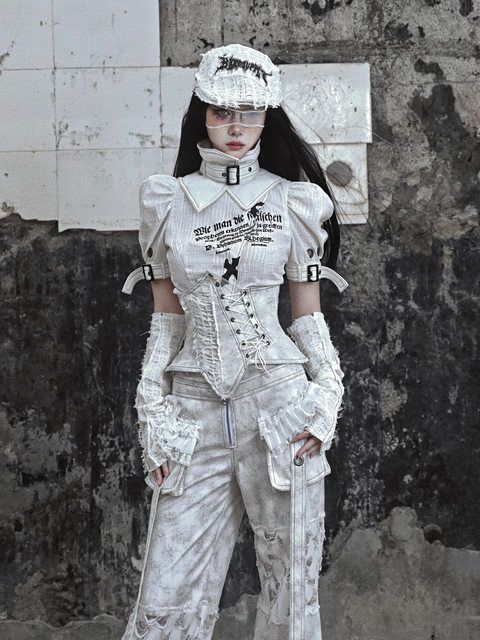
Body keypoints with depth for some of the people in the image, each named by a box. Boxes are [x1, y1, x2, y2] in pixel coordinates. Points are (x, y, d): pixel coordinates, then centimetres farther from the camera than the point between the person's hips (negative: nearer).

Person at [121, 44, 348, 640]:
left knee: (291, 590, 5)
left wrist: (327, 400, -3)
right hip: (196, 410, 1)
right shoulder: (167, 202, 9)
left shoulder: (292, 201, 5)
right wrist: (153, 416, 4)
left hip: (279, 403, -1)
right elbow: (166, 319, 11)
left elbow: (309, 316, 9)